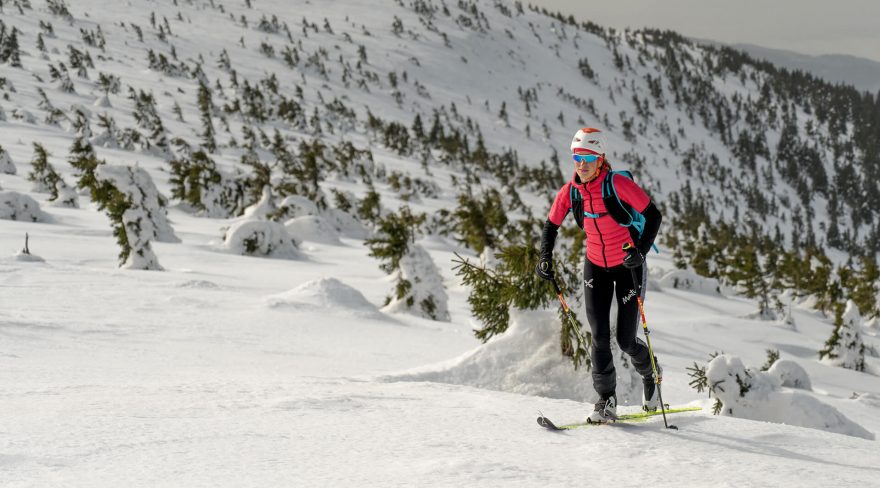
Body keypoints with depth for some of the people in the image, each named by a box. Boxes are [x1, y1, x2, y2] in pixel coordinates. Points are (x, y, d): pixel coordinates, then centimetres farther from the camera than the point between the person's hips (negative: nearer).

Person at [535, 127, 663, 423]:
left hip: (628, 266, -3)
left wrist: (641, 251, -30)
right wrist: (545, 258, -12)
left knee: (626, 340, 0)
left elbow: (653, 216, -18)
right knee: (599, 337, -7)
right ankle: (606, 401, 5)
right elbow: (551, 226, 4)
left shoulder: (619, 184, -23)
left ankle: (650, 373, 33)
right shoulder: (570, 191, -9)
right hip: (596, 266, 3)